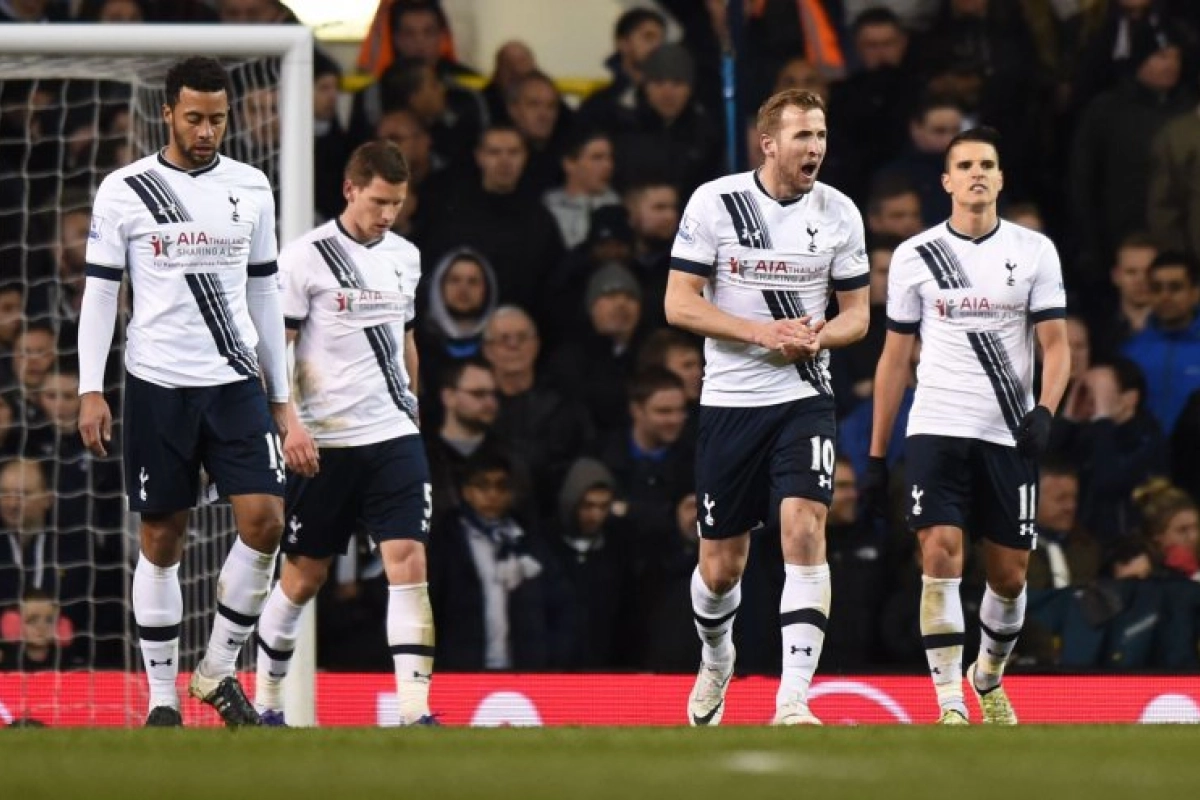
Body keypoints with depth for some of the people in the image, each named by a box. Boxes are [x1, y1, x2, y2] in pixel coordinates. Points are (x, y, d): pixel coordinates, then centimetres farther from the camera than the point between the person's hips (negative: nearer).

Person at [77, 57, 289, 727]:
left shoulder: (251, 188, 8)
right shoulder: (125, 192, -2)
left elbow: (264, 292, 14)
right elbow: (100, 292, 0)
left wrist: (280, 395, 13)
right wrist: (91, 391, -8)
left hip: (237, 383, 2)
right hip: (158, 387, -2)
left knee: (264, 521, -11)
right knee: (162, 539, 1)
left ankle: (219, 670, 5)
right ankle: (163, 698, 9)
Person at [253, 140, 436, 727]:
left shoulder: (405, 257, 11)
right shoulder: (306, 257, -7)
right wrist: (291, 425, -17)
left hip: (394, 437, 4)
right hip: (323, 442, -4)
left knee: (408, 562, -11)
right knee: (303, 575, 6)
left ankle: (414, 711, -15)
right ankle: (264, 700, 23)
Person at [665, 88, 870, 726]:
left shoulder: (838, 213, 1)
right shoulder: (714, 203, -6)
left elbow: (856, 313, 9)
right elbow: (679, 304, -7)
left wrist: (817, 336, -14)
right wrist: (763, 332, -18)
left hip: (805, 398, 1)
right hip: (729, 401, 0)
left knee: (804, 531, -20)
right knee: (721, 566, 7)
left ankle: (793, 701, -23)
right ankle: (716, 658, 41)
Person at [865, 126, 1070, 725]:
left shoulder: (1034, 251, 4)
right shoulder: (915, 256, 5)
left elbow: (1056, 344, 3)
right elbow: (895, 358, 10)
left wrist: (1043, 412, -17)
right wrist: (876, 456, 8)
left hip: (1009, 434, 1)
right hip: (936, 429, -1)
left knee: (1009, 573, 6)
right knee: (941, 555, -17)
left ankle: (989, 676, 34)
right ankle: (950, 705, -15)